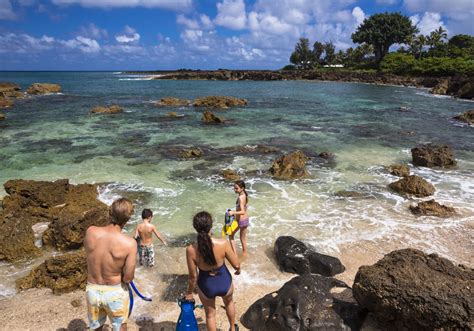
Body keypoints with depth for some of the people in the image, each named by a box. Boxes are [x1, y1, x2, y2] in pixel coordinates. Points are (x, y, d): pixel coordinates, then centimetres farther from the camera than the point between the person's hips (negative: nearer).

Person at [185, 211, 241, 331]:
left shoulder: (191, 250, -27)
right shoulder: (223, 244, -28)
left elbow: (193, 276, -15)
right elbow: (236, 265, -15)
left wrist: (189, 292, 4)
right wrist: (238, 269, 10)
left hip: (206, 286, 0)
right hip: (224, 282, 1)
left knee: (210, 314, 28)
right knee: (229, 302, 36)